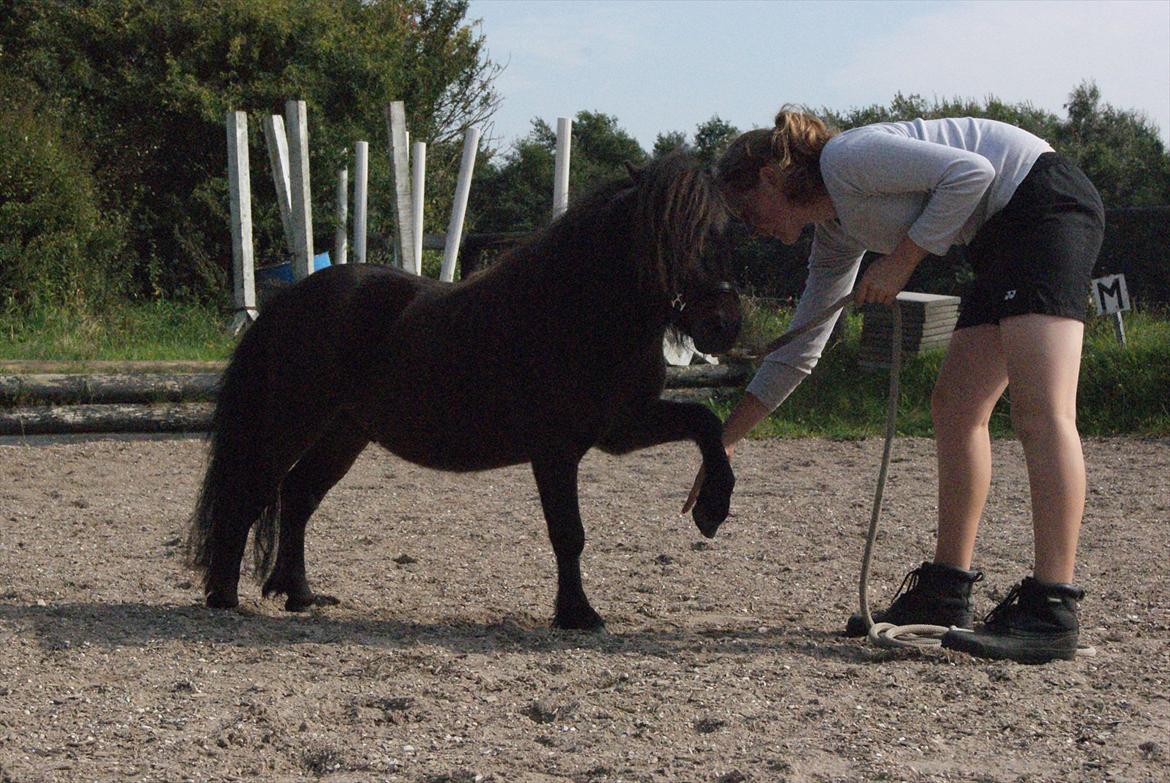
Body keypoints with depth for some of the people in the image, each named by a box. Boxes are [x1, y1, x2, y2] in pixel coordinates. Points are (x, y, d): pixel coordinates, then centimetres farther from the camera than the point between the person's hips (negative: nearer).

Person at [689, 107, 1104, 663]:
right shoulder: (836, 233, 15)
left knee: (1040, 411, -20)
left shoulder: (844, 157, -11)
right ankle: (945, 592, 12)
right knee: (954, 411, 8)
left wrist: (901, 260, -13)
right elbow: (797, 351, 20)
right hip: (1005, 235, 10)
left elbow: (970, 171, -19)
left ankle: (1051, 612, -26)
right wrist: (725, 440, 20)